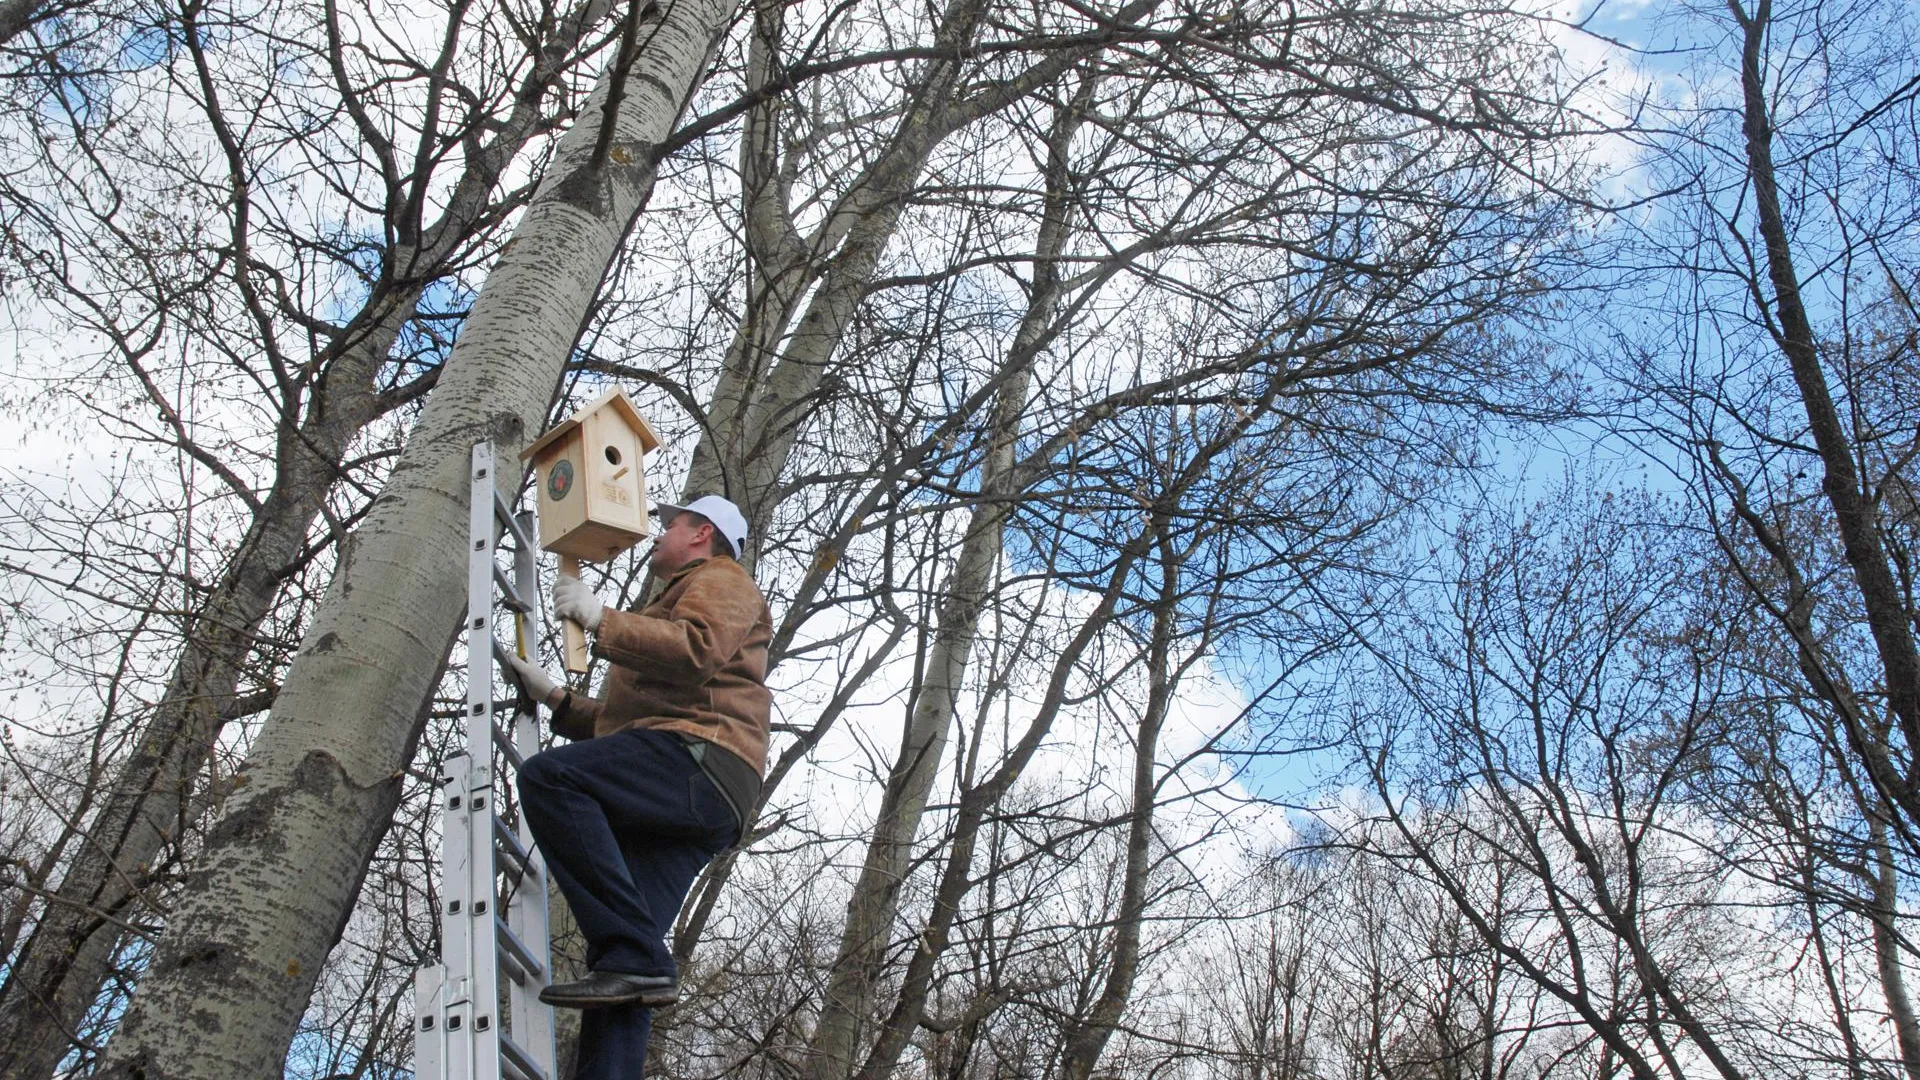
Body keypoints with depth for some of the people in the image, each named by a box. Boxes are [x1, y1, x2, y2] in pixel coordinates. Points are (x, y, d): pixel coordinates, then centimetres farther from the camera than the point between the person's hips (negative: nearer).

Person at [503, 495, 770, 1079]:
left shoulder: (721, 580, 13)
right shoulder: (679, 598, 42)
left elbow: (695, 648, -12)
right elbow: (618, 724, 39)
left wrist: (600, 618, -9)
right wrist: (554, 696, 29)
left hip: (698, 761, -9)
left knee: (548, 777, -28)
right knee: (623, 964, -5)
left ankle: (634, 959, -35)